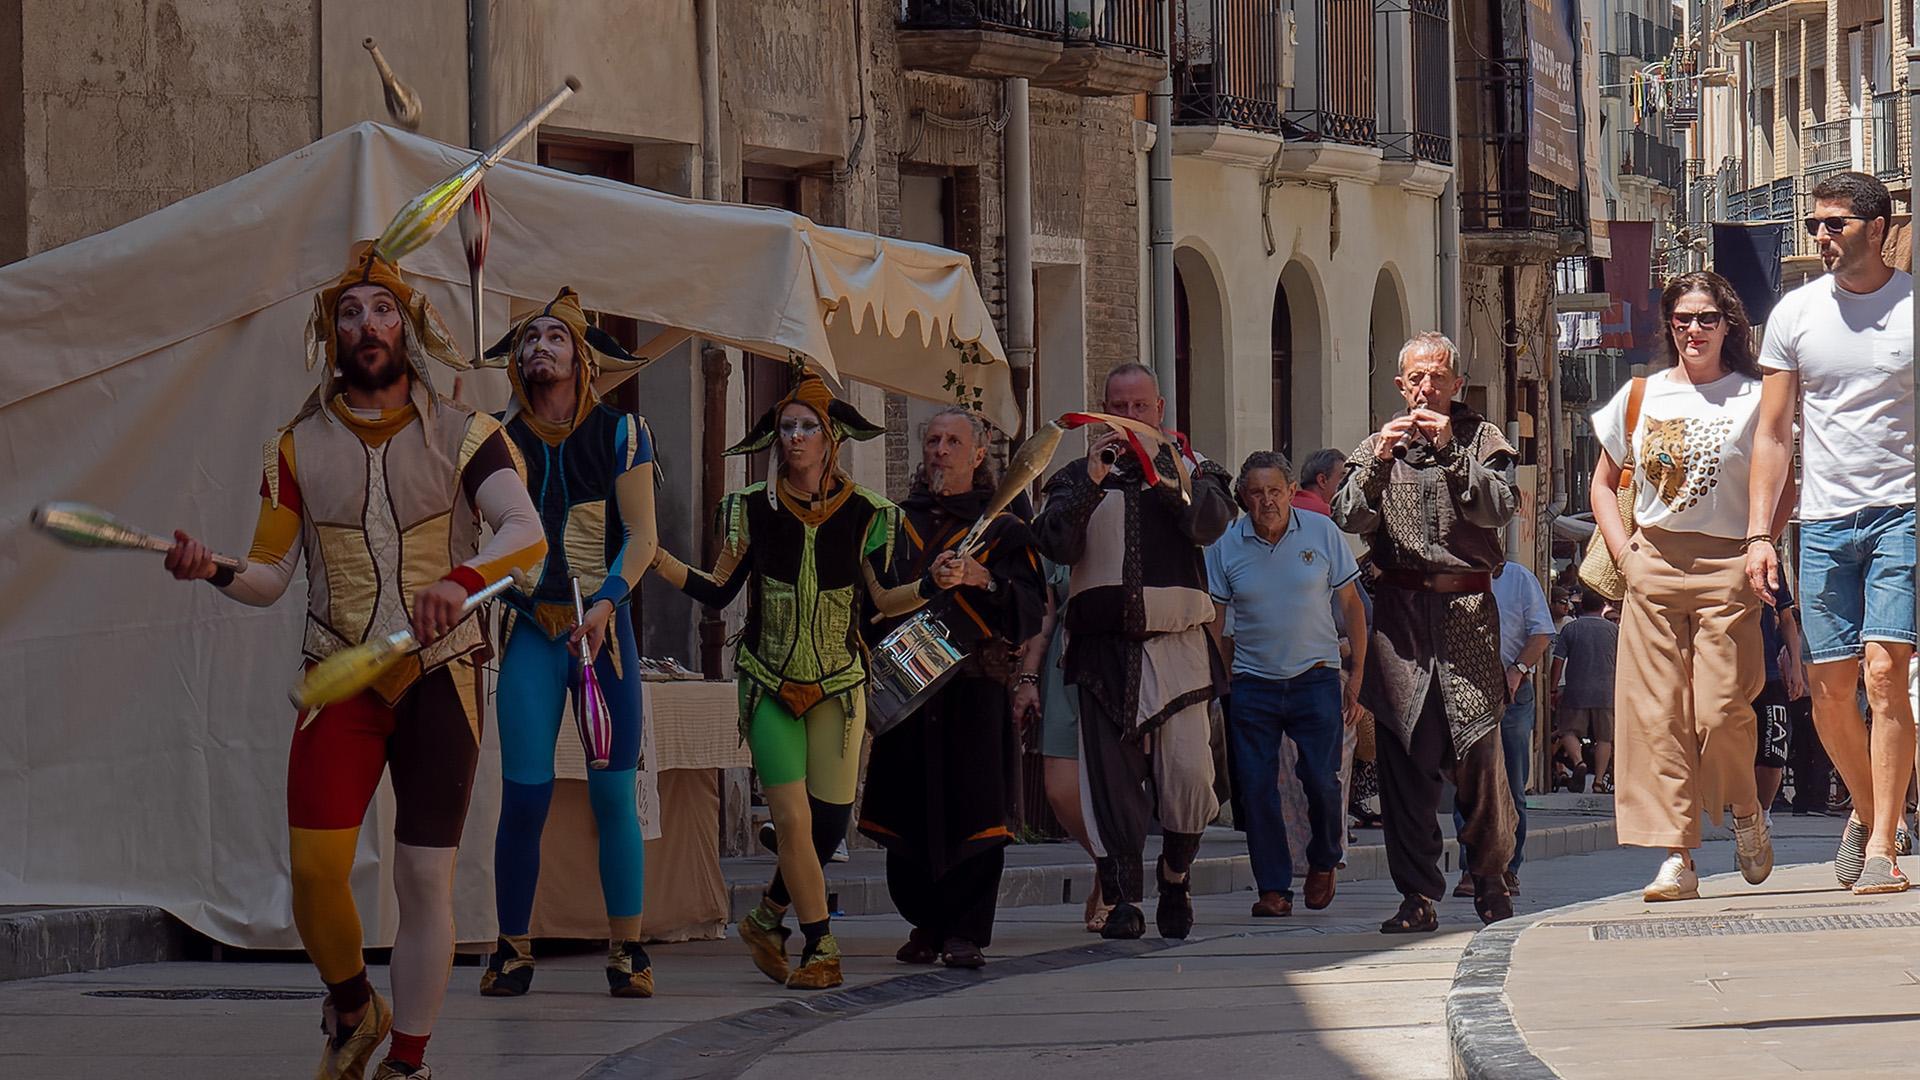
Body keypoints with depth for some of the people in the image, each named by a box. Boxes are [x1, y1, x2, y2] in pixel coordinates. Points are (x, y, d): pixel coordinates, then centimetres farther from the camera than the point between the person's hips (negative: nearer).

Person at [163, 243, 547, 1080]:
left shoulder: (462, 436, 0)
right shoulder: (299, 447, 7)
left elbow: (526, 534, -15)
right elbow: (269, 575, 7)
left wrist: (460, 579, -35)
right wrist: (213, 572, -15)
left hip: (439, 676, -1)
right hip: (340, 680, 1)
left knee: (425, 878, -4)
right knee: (315, 865, -11)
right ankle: (352, 1008, 16)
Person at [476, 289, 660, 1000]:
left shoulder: (619, 434, 2)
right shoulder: (500, 441, 6)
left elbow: (642, 535, 0)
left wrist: (607, 600, -14)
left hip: (604, 624, -1)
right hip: (530, 629, 1)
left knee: (613, 791, -4)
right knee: (524, 793, -6)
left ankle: (626, 949, 3)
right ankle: (512, 950, 4)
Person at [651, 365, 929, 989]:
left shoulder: (863, 514, 2)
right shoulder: (754, 510, 2)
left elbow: (883, 602, 5)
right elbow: (717, 591, 5)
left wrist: (931, 586, -12)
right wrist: (658, 561, -7)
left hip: (839, 686, 1)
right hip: (770, 686, -1)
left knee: (830, 821, -2)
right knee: (793, 819, -10)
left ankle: (769, 918, 24)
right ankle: (819, 949, -1)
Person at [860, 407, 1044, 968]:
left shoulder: (1003, 528, 9)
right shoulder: (897, 523, 18)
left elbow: (1029, 605, -2)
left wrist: (981, 579, -16)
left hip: (976, 686, -3)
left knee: (973, 810, -8)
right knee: (909, 810, 0)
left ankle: (966, 931, -5)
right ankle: (927, 926, 10)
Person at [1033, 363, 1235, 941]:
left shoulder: (1190, 469, 13)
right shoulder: (1079, 477, 14)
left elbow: (1209, 524, -7)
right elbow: (1055, 545, -1)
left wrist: (1159, 466, -16)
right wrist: (1090, 482, -13)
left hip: (1175, 641, -1)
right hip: (1104, 646, 1)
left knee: (1187, 771, -10)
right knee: (1111, 775, -5)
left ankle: (1175, 877, 13)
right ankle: (1122, 898, -1)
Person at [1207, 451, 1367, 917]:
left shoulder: (1321, 533, -2)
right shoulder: (1225, 547, 0)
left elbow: (1352, 607, 4)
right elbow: (1212, 622, 7)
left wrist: (1357, 677, 0)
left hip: (1315, 678, -1)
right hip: (1252, 683, 1)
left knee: (1321, 781, -7)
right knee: (1257, 790, -4)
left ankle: (1323, 862, 20)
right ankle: (1274, 888, 6)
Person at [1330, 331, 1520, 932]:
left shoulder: (1480, 438, 9)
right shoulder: (1377, 446, 15)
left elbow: (1499, 508, -5)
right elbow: (1349, 518, 2)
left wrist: (1451, 453, -15)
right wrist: (1379, 461, -13)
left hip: (1468, 608, -2)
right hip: (1399, 608, 2)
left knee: (1479, 749, -6)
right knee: (1404, 758, -3)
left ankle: (1490, 877, 12)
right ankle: (1417, 897, -1)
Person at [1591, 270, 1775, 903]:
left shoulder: (1753, 398, 4)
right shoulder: (1641, 397, 11)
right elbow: (1603, 481, 18)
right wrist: (1622, 551, 6)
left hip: (1726, 569, -3)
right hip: (1653, 567, 3)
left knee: (1720, 712, -9)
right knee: (1656, 711, -4)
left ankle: (1746, 812, 20)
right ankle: (1676, 857, -2)